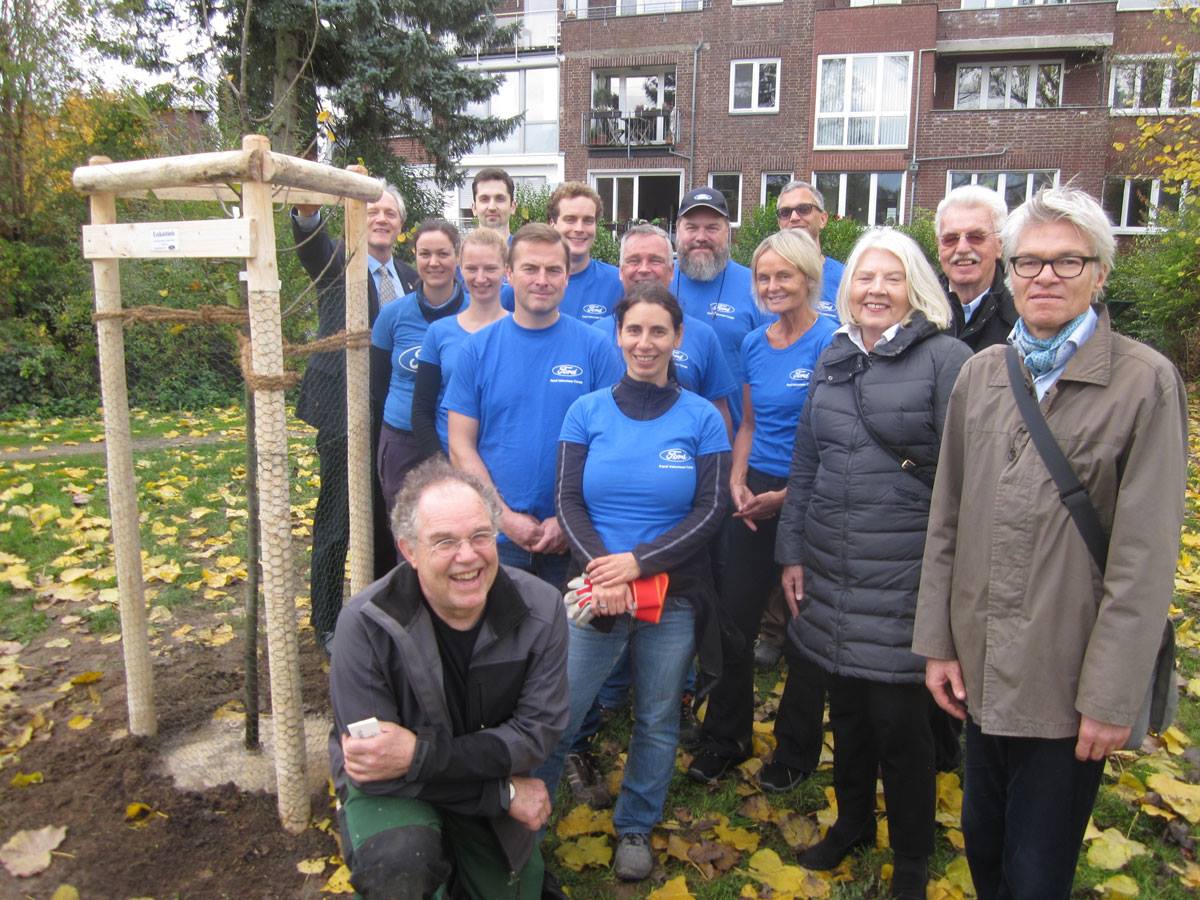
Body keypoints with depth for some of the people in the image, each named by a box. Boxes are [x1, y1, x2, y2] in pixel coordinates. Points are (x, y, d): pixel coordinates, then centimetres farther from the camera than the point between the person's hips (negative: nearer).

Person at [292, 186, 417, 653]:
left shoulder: (409, 278, 12)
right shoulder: (336, 261, -3)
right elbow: (310, 242, -27)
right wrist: (307, 211, -49)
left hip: (393, 417, 5)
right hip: (343, 412, -5)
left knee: (385, 519, 16)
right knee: (336, 521, 6)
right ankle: (327, 624, 22)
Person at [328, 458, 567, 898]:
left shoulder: (541, 609, -20)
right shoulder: (365, 625, -28)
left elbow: (537, 731, -18)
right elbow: (373, 765, -24)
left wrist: (421, 755, -31)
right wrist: (503, 794, -21)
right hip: (392, 789, -3)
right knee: (397, 863, -33)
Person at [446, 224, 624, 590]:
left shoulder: (596, 348, -3)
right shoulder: (478, 348, 0)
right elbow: (461, 446, 0)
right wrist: (505, 516, -9)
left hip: (573, 537, 0)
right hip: (497, 535, 1)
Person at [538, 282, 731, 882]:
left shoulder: (701, 418, -2)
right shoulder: (587, 412, 1)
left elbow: (711, 511, -6)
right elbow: (569, 502, -2)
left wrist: (639, 562, -16)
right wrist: (601, 571, -18)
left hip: (673, 594, 0)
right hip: (594, 591, 0)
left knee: (658, 721, 14)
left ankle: (635, 828, 37)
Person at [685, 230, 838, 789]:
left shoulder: (830, 343, -11)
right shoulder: (753, 345, 8)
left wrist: (788, 496, -16)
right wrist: (737, 481, 2)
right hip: (756, 493, 5)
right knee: (733, 621, 8)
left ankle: (797, 750, 30)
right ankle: (725, 738, 29)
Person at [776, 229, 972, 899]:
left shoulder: (946, 358, -7)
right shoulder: (834, 361, 9)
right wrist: (791, 552, 10)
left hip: (904, 574, -5)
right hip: (831, 568, 5)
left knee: (898, 717, 5)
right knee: (846, 704, 17)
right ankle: (853, 820, 41)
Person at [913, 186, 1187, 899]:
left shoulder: (1147, 383, -9)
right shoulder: (980, 374, 5)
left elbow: (1144, 557, -12)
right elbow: (947, 523, 7)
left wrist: (1112, 697, -13)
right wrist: (939, 642, 5)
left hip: (1068, 681, -4)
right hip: (984, 670, 4)